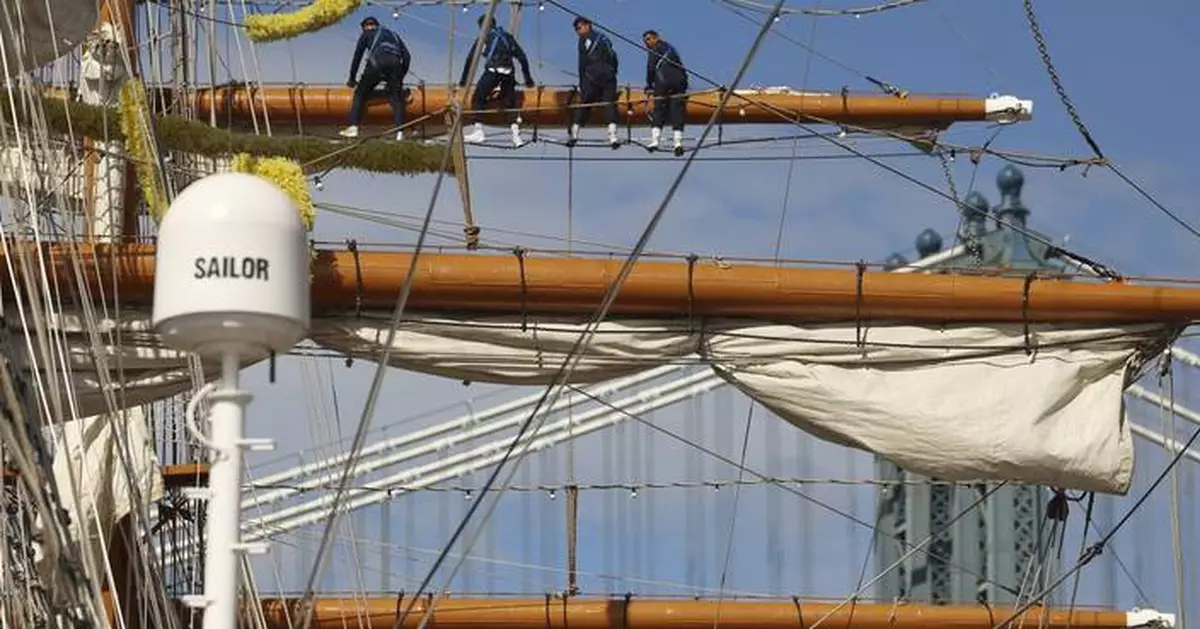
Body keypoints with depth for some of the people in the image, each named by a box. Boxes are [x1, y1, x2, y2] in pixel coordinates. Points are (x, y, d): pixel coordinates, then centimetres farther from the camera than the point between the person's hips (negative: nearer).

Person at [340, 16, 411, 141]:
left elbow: (357, 56, 22)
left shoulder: (367, 34, 27)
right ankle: (400, 132, -2)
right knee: (397, 99, 11)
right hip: (395, 64, 3)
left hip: (377, 62, -3)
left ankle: (353, 127, 2)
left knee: (360, 93, 10)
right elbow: (406, 57, 28)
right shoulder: (393, 35, 36)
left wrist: (352, 78, 30)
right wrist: (400, 78, 32)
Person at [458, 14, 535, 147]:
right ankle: (516, 134, -3)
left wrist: (463, 79, 20)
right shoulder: (507, 36, 25)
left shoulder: (484, 37, 14)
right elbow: (522, 57, 23)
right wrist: (528, 77, 29)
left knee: (478, 98, 7)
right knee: (510, 103, 12)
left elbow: (470, 58, 13)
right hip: (508, 72, 4)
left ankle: (478, 131, -3)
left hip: (492, 71, -4)